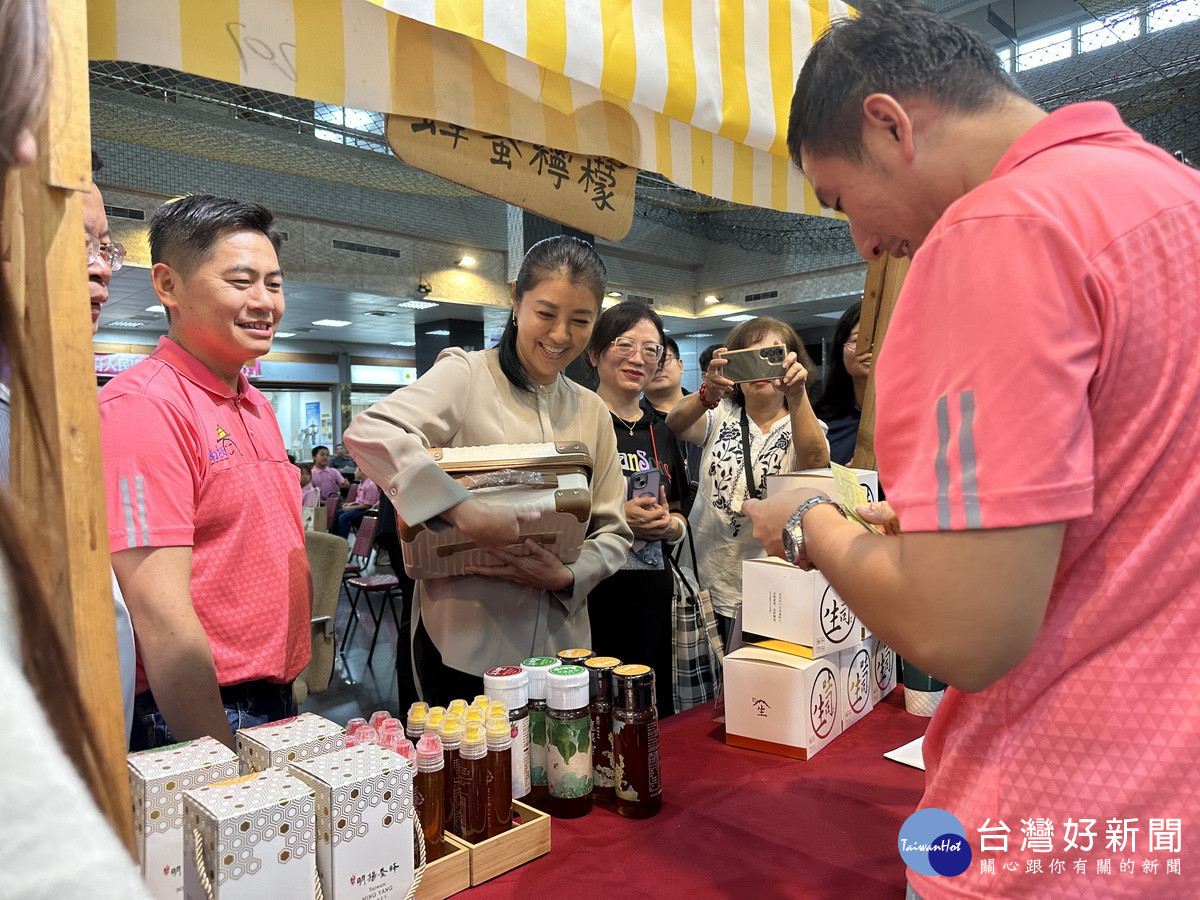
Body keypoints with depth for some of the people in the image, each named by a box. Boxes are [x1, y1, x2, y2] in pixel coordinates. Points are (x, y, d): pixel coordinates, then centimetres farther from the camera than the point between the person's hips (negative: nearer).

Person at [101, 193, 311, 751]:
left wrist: (285, 695, 13)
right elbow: (161, 618, -22)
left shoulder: (258, 407, 10)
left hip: (278, 704, 8)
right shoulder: (143, 405, -18)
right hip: (193, 723, -8)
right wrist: (224, 763, -19)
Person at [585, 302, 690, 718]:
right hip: (588, 594, -5)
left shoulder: (661, 431, 14)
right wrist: (617, 517, -18)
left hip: (652, 597, 6)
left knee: (653, 715, 10)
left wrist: (667, 524, -1)